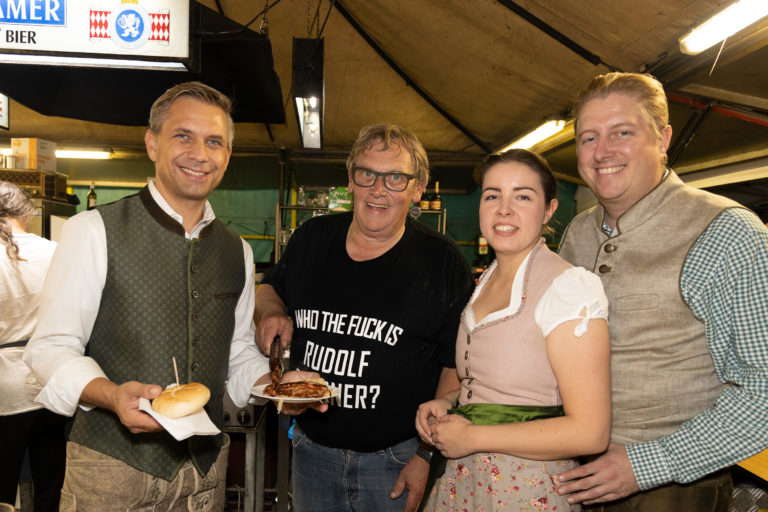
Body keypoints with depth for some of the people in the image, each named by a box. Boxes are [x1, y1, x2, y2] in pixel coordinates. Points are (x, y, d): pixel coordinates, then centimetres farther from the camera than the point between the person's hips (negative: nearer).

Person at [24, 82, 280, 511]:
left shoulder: (237, 251, 6)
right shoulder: (94, 231, -9)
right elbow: (51, 348, -9)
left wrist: (275, 386, -5)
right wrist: (111, 394, -26)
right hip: (111, 466, -4)